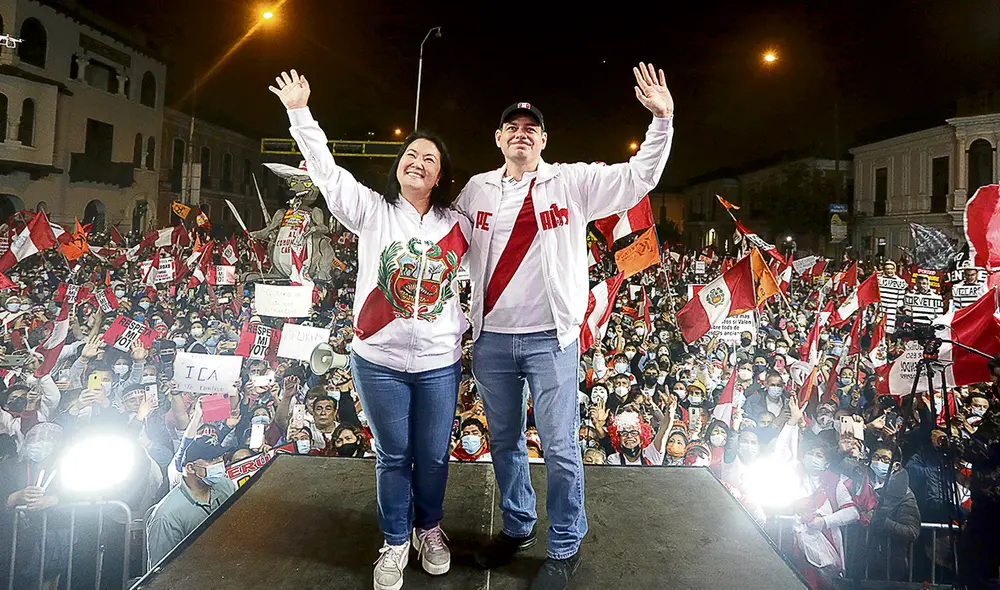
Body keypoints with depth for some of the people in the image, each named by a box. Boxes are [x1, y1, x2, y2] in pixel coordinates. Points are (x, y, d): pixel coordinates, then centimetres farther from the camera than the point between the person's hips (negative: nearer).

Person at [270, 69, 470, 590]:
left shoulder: (458, 225, 5)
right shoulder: (372, 211, 0)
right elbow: (326, 171, -7)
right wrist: (299, 113, -12)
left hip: (439, 362, 1)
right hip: (379, 360, -1)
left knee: (433, 456, 12)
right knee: (392, 457, 12)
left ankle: (429, 530, 38)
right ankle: (395, 543, 32)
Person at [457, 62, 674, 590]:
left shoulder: (573, 183, 0)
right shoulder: (477, 189, 10)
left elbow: (638, 177, -6)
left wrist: (662, 118, -16)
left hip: (550, 339, -3)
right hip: (490, 339, 4)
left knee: (560, 448, 2)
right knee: (504, 441, 17)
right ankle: (517, 528, 38)